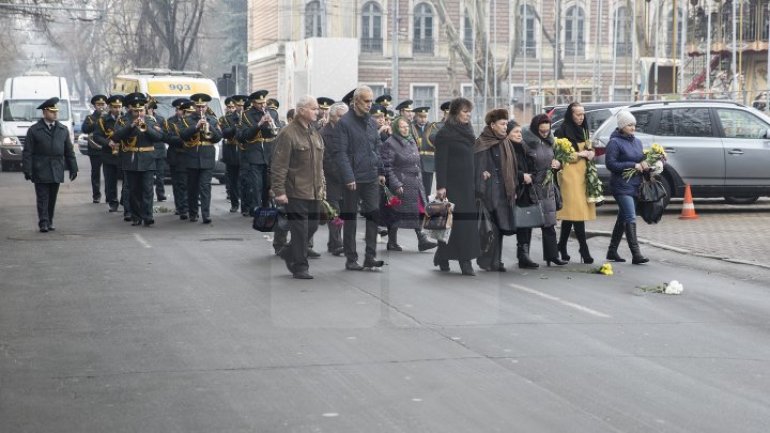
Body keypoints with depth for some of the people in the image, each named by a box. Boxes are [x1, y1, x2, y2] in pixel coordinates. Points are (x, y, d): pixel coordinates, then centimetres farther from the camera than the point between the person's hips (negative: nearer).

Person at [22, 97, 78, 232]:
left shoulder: (63, 130, 11)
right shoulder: (34, 130, 0)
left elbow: (69, 151, 14)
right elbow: (27, 152, -2)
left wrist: (73, 169, 10)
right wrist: (27, 170, -10)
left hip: (56, 171, 3)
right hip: (40, 171, -3)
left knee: (52, 198, 8)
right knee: (42, 198, -5)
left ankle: (49, 222, 16)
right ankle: (43, 223, -6)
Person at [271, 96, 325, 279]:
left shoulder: (315, 133, 16)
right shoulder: (288, 134, -10)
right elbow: (279, 166, -13)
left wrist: (322, 186, 20)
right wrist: (279, 191, -16)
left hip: (314, 192, 8)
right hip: (296, 193, -8)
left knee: (312, 227, 11)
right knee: (300, 229, -6)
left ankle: (289, 254, 31)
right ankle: (299, 267, 3)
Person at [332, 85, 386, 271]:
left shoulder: (371, 122, 12)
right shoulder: (344, 123, -8)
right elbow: (340, 153, -13)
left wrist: (381, 171, 12)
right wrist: (348, 177, -19)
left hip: (372, 178, 6)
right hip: (353, 179, -6)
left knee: (373, 215, 2)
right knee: (350, 218, 3)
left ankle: (370, 256, 7)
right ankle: (351, 259, 9)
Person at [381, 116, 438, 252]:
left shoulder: (411, 141, 14)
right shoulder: (390, 144, -10)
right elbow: (387, 166, -14)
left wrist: (419, 179, 17)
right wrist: (396, 184, -19)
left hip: (415, 184, 7)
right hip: (400, 184, -7)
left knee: (419, 211, 3)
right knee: (396, 214, 0)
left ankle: (422, 240, 5)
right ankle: (392, 242, 10)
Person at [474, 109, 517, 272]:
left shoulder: (506, 143, 13)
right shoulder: (481, 144, -8)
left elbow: (512, 167, 18)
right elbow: (476, 168, -10)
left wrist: (513, 190, 14)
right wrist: (479, 191, -15)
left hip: (504, 192, 7)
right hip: (488, 190, -7)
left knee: (499, 227, 7)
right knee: (489, 227, -7)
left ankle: (495, 261, 12)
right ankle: (487, 261, 1)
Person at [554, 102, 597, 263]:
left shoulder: (582, 130, 18)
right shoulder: (563, 132, -6)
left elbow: (589, 149, 27)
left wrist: (590, 152, 4)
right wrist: (580, 154, -9)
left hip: (582, 173, 8)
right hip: (569, 173, -8)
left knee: (571, 212, 7)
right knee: (577, 211, -13)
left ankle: (562, 245, 14)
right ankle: (584, 249, -14)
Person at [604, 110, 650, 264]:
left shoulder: (637, 141, 14)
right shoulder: (615, 142, -9)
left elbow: (641, 158, 25)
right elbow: (610, 164, -15)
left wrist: (644, 163, 0)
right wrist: (633, 165, -17)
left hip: (634, 186, 8)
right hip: (621, 186, -8)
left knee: (623, 218, 14)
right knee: (631, 218, -15)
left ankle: (612, 251, 25)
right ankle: (636, 254, -18)